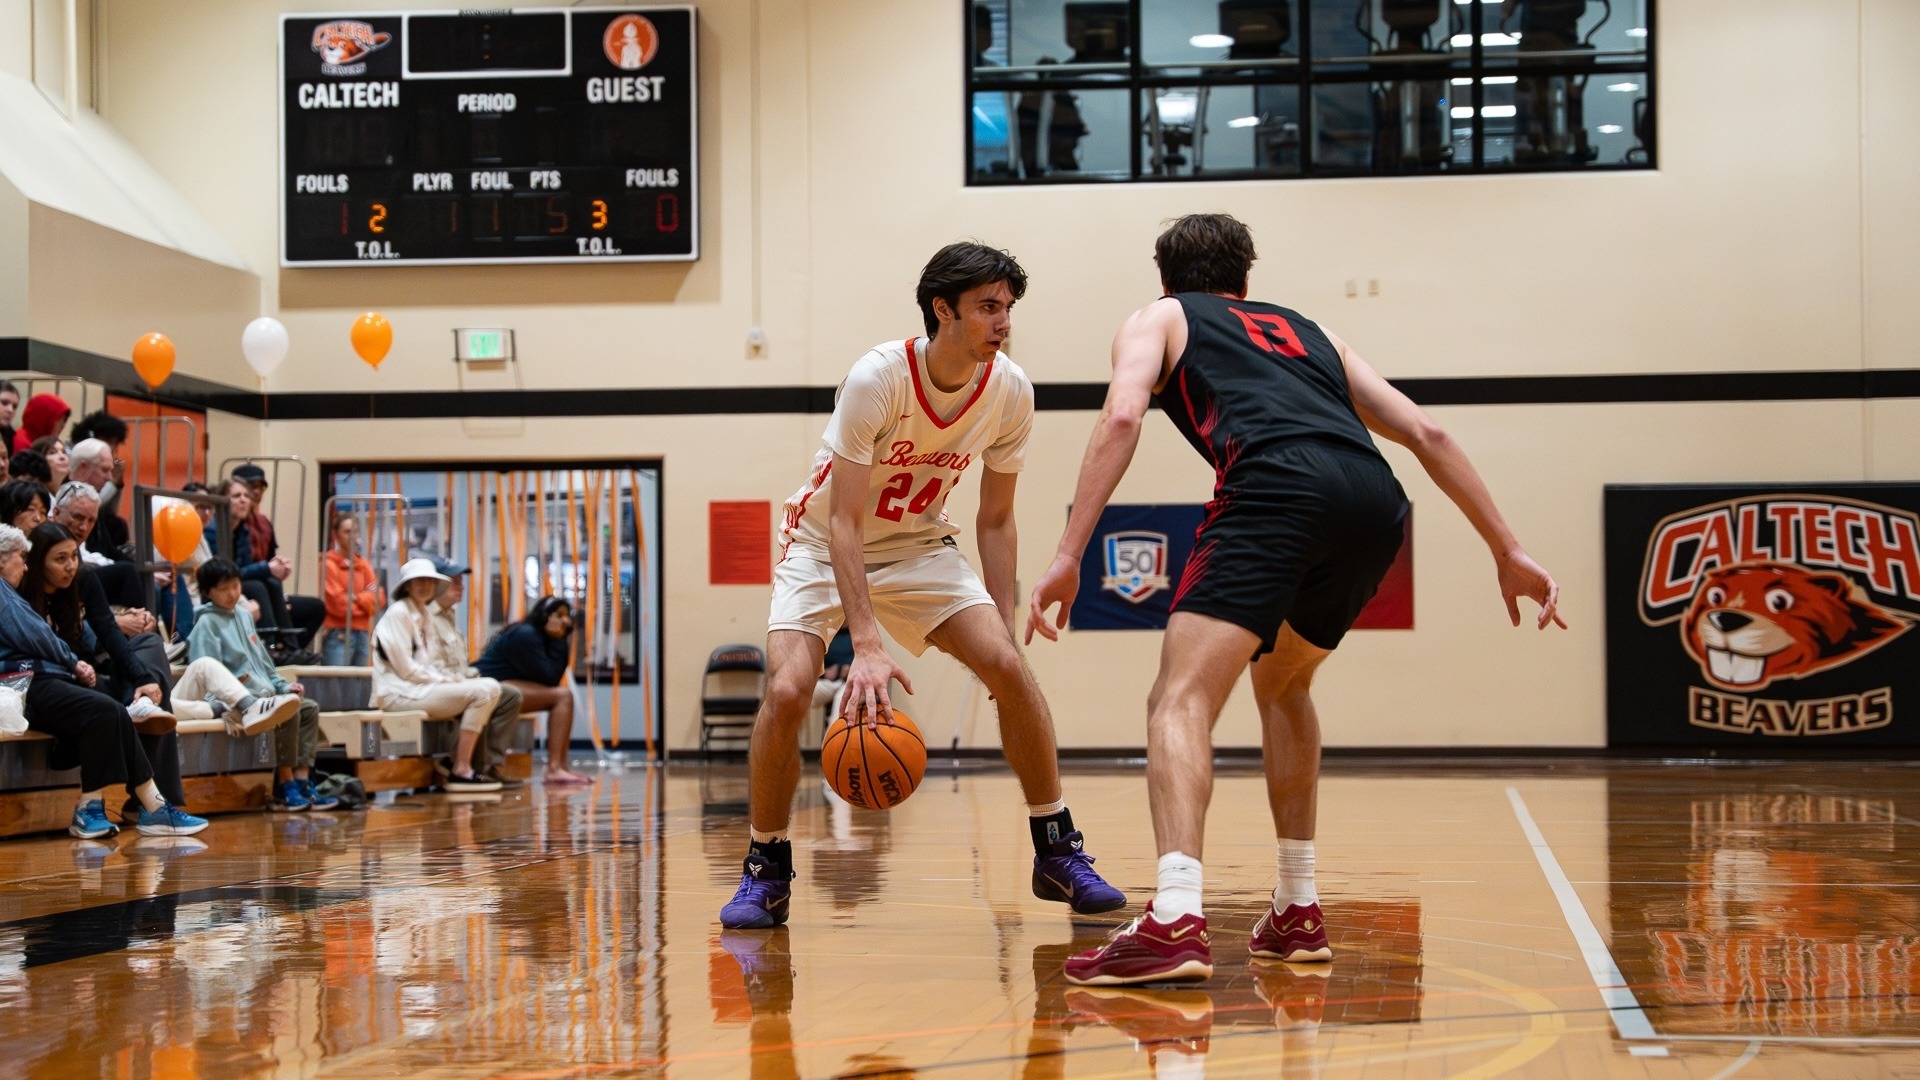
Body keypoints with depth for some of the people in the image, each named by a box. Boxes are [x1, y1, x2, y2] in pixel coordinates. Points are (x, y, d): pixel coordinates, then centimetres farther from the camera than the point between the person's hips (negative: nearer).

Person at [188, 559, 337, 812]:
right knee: (289, 711, -27)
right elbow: (205, 678, -12)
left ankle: (302, 782, -11)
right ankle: (285, 788, -23)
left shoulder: (243, 616, 19)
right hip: (237, 701, -9)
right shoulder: (207, 623, -5)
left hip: (263, 695, 9)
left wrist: (282, 685, 12)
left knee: (310, 708, -5)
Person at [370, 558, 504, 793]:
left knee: (490, 688, -1)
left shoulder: (425, 616, 19)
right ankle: (461, 771, -18)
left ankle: (456, 762, 0)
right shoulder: (397, 613, -9)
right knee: (481, 692, -19)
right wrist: (441, 680, -11)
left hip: (420, 685, 9)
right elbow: (405, 668, -15)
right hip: (399, 693, -9)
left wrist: (445, 678, 0)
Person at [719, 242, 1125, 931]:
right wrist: (866, 647, -39)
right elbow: (844, 521, -30)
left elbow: (995, 519, -1)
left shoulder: (1010, 392, -14)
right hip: (825, 545, -3)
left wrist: (1003, 629, -7)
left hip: (919, 548, 3)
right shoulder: (876, 378, -29)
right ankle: (766, 870, -2)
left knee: (1009, 668, -16)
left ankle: (1058, 852, 0)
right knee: (787, 691, -23)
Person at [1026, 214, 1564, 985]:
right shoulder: (1306, 329, 38)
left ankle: (1176, 920, -31)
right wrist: (1507, 552, 29)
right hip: (1376, 501, 5)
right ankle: (1298, 912, 28)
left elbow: (1122, 418, 3)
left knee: (1182, 699, -10)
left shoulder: (1158, 319, 26)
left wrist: (1068, 557, -4)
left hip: (1278, 487, -5)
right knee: (1281, 685, 28)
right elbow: (1426, 434, 28)